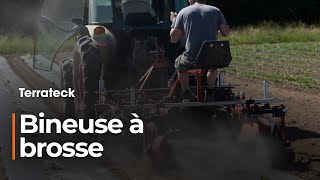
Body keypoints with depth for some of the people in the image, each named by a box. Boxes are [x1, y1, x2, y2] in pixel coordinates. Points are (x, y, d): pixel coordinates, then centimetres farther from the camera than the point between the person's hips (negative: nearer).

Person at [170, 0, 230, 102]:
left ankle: (187, 96, 27)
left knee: (179, 65, 32)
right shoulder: (215, 11, 7)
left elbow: (174, 38, 3)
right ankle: (210, 93, 38)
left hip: (191, 58, -2)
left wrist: (174, 21, 21)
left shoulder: (183, 12, 4)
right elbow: (226, 32, 2)